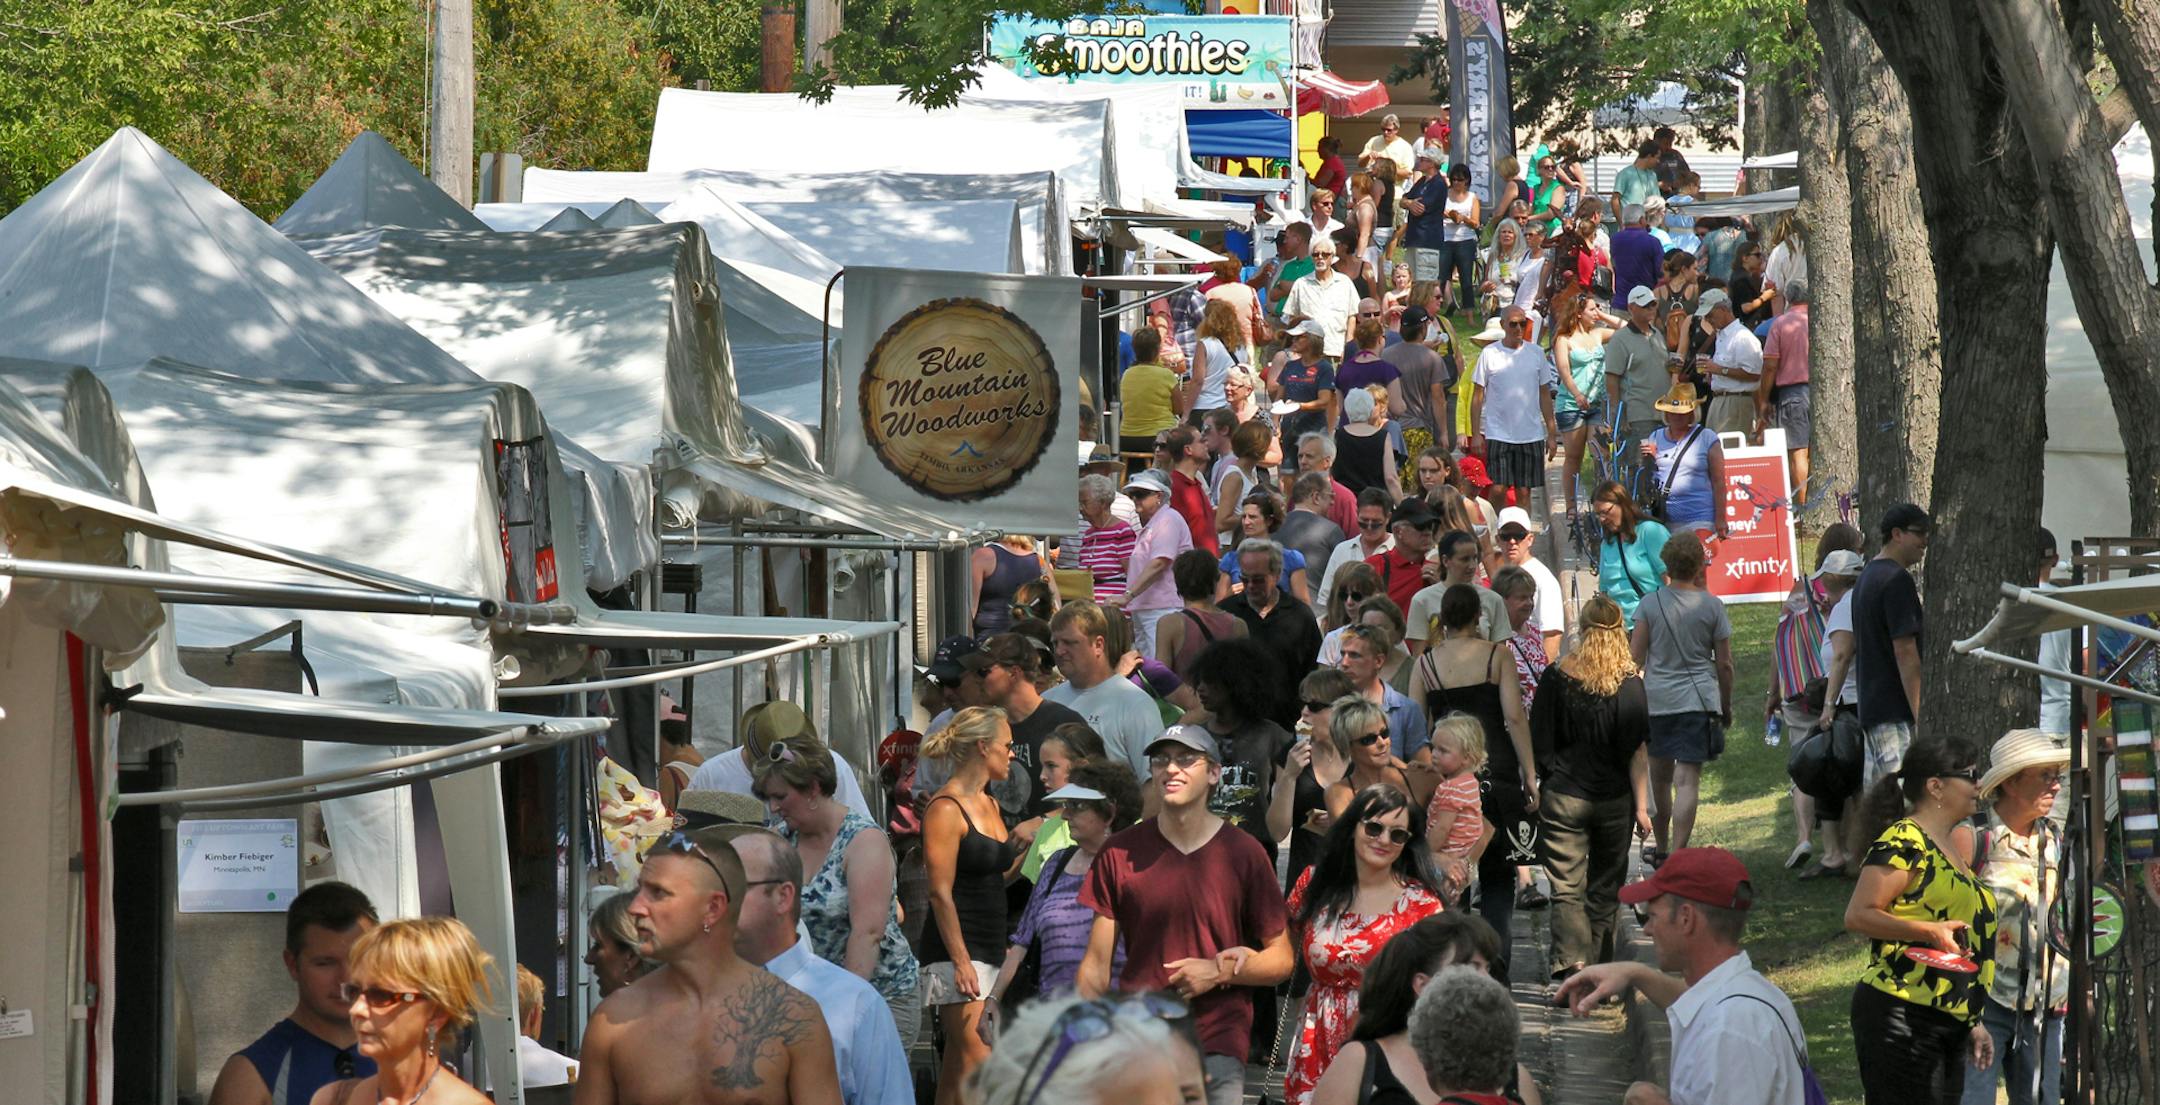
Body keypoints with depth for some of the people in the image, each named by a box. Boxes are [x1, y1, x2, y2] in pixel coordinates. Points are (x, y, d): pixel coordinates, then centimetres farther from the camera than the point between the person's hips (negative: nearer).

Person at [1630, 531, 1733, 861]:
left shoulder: (1650, 603, -1)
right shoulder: (1711, 606, -3)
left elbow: (1634, 658, -1)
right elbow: (1724, 664, 2)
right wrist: (1726, 706, 15)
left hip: (1656, 700, 2)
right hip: (1698, 700, -2)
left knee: (1660, 777, 17)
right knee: (1687, 781, -7)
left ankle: (1661, 850, 30)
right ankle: (1677, 855, -18)